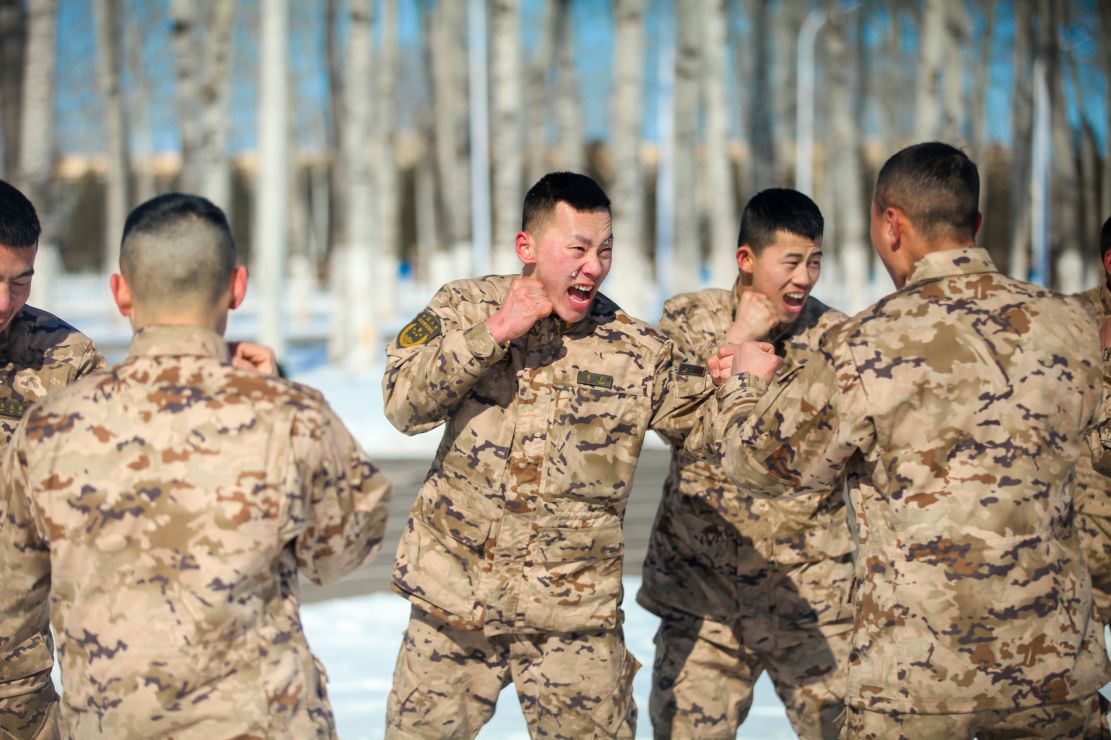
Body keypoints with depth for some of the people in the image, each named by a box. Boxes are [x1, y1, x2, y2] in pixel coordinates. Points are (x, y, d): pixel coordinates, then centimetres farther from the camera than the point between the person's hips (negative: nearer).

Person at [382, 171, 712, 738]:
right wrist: (496, 331, -18)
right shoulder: (466, 307, 0)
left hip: (574, 612, 0)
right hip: (451, 602, 1)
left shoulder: (637, 350, -1)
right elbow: (404, 404, -11)